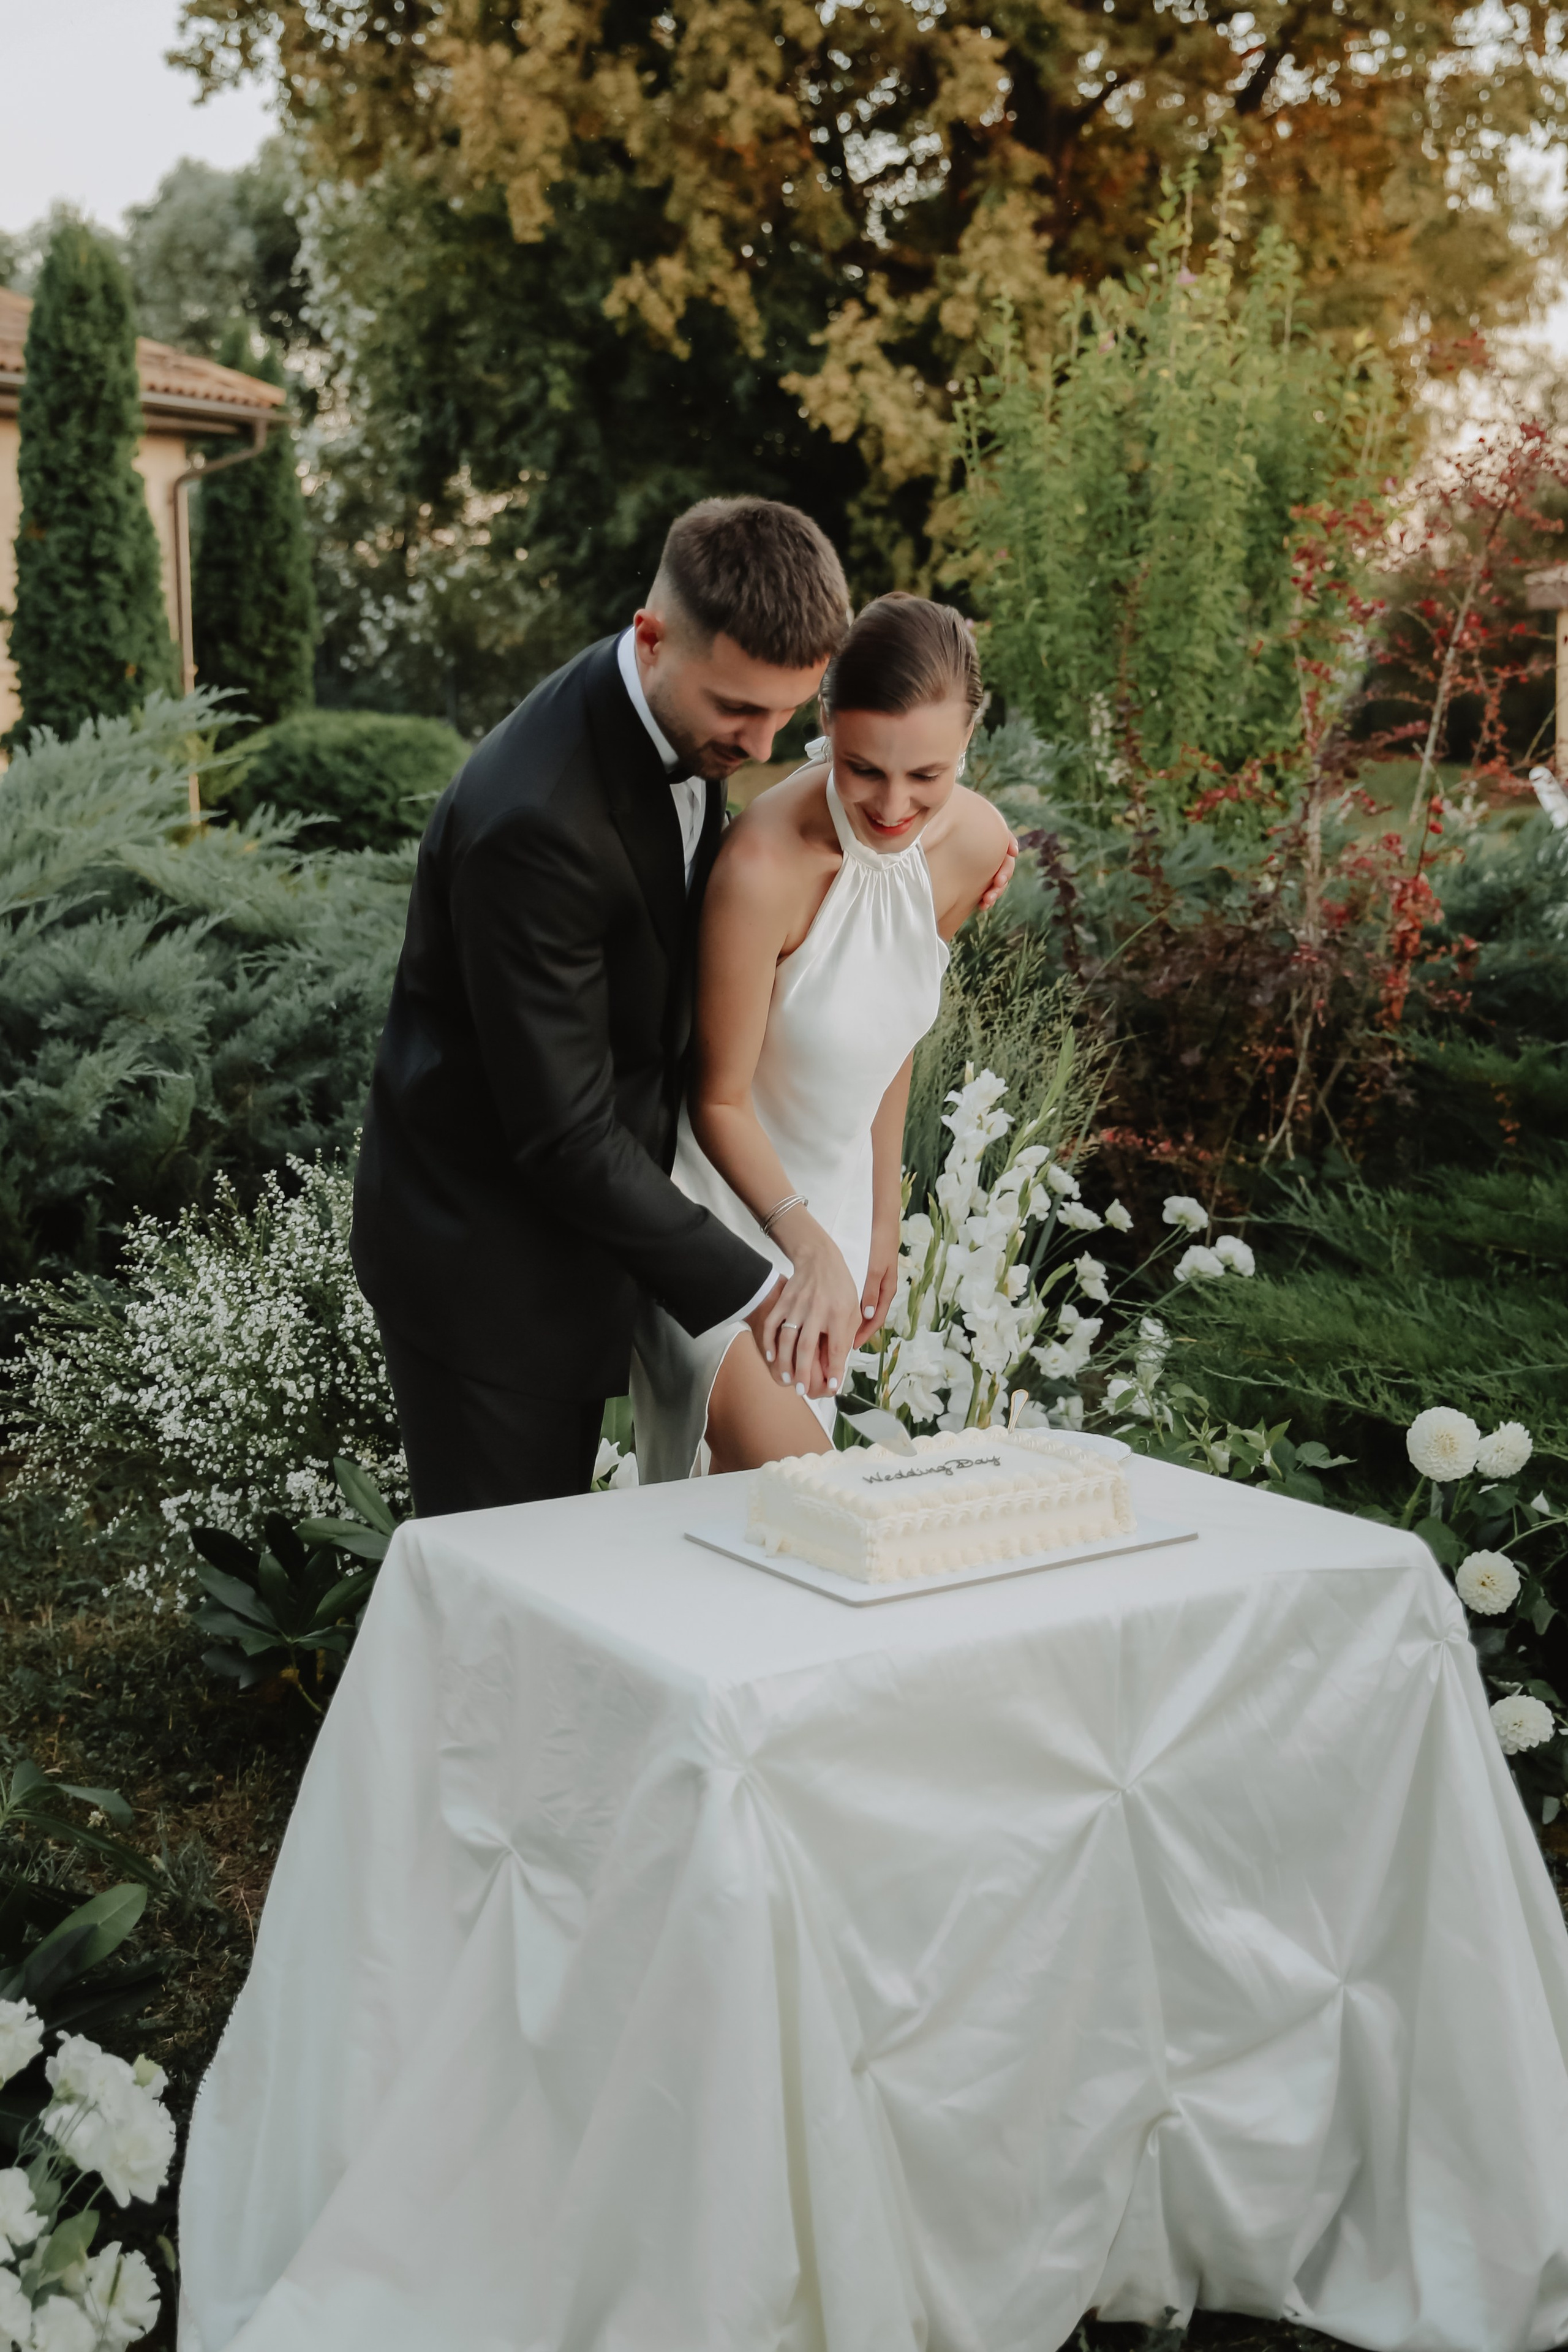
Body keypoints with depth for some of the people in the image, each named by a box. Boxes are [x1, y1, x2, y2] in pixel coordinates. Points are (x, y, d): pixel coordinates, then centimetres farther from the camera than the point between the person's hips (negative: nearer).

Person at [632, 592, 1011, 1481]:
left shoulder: (977, 844, -9)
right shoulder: (764, 863, -29)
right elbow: (720, 1101, -17)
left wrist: (882, 1222, 13)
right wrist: (809, 1243, -29)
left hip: (829, 1197, 6)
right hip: (721, 1194, -6)